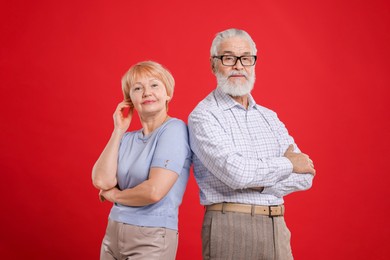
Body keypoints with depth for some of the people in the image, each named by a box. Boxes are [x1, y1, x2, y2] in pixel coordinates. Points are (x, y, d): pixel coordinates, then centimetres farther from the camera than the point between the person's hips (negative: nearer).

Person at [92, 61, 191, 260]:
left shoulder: (174, 129, -12)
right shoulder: (127, 138, 7)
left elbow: (155, 191, -21)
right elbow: (101, 181, -7)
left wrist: (113, 195, -4)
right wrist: (119, 130, -3)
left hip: (152, 239, -6)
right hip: (112, 236, 6)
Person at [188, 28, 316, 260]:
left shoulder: (269, 117, 12)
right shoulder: (203, 116, -7)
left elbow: (305, 176, 4)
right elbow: (234, 172, -21)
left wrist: (260, 184, -13)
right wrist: (288, 163, -7)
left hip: (277, 226, 6)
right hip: (231, 227, -5)